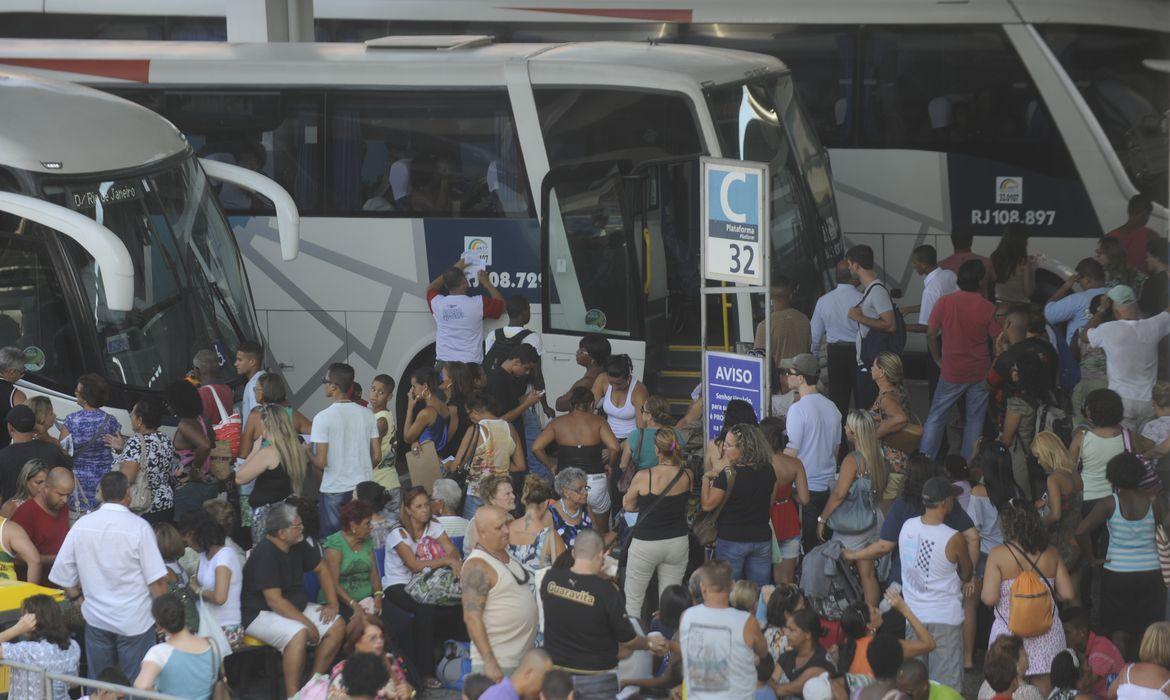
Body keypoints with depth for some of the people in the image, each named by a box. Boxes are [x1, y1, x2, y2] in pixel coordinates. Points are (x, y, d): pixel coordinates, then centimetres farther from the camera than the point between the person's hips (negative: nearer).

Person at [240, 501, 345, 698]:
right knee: (298, 633, -36)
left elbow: (321, 569, 16)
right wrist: (307, 623, -24)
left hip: (294, 608, 9)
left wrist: (333, 603, 4)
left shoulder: (298, 545, 1)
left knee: (337, 624, -4)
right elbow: (274, 601, -28)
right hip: (260, 614, -9)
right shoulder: (265, 555, -25)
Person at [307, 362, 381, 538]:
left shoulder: (323, 418, -13)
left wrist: (307, 454, 6)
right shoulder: (367, 415, 2)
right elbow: (377, 456, 5)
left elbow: (321, 463, -14)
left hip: (334, 490, -4)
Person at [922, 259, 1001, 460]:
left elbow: (930, 334, -3)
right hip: (980, 373, 0)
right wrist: (993, 366, 12)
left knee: (935, 418, 9)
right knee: (975, 420, 10)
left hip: (951, 371, 0)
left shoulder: (945, 302, -8)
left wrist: (938, 360, 11)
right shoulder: (988, 308, -9)